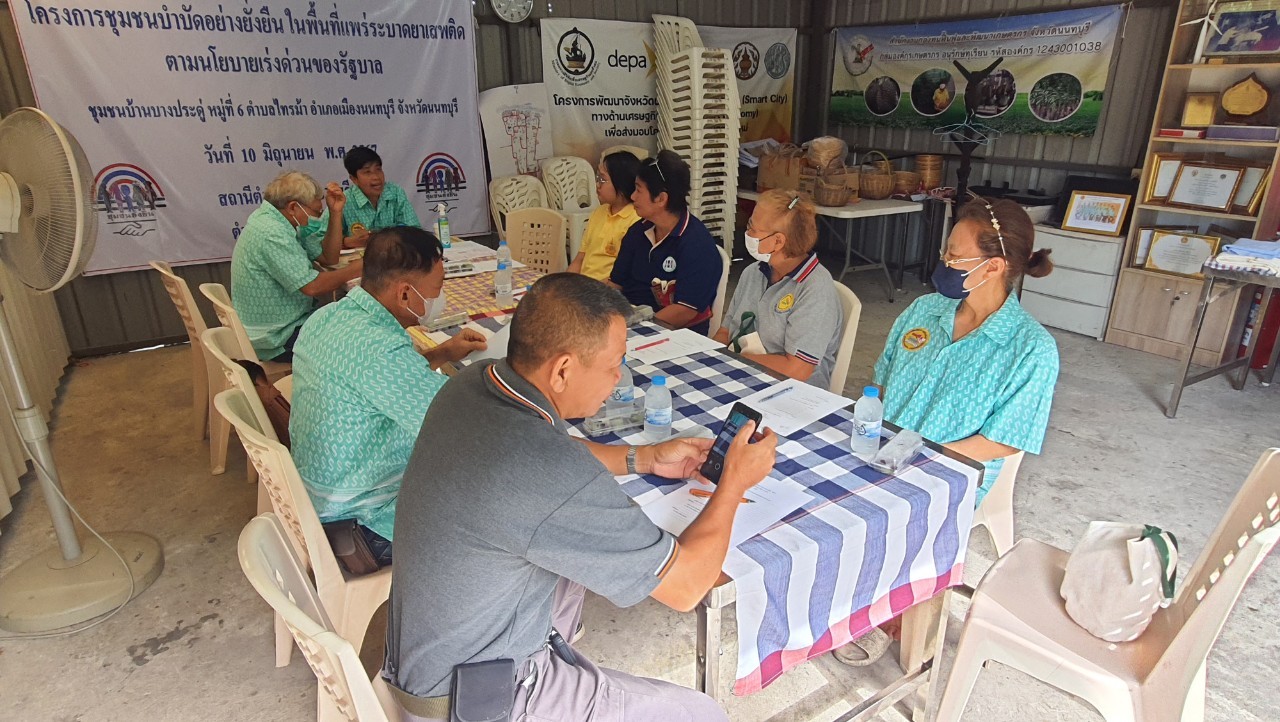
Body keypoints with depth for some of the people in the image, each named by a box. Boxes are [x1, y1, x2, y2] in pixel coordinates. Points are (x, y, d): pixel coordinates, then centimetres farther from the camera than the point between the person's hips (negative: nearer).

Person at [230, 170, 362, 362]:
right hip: (278, 339, -10)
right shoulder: (271, 233, -24)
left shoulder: (278, 223, 6)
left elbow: (328, 257, 11)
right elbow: (312, 286, -27)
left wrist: (335, 212, 1)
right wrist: (353, 270, -12)